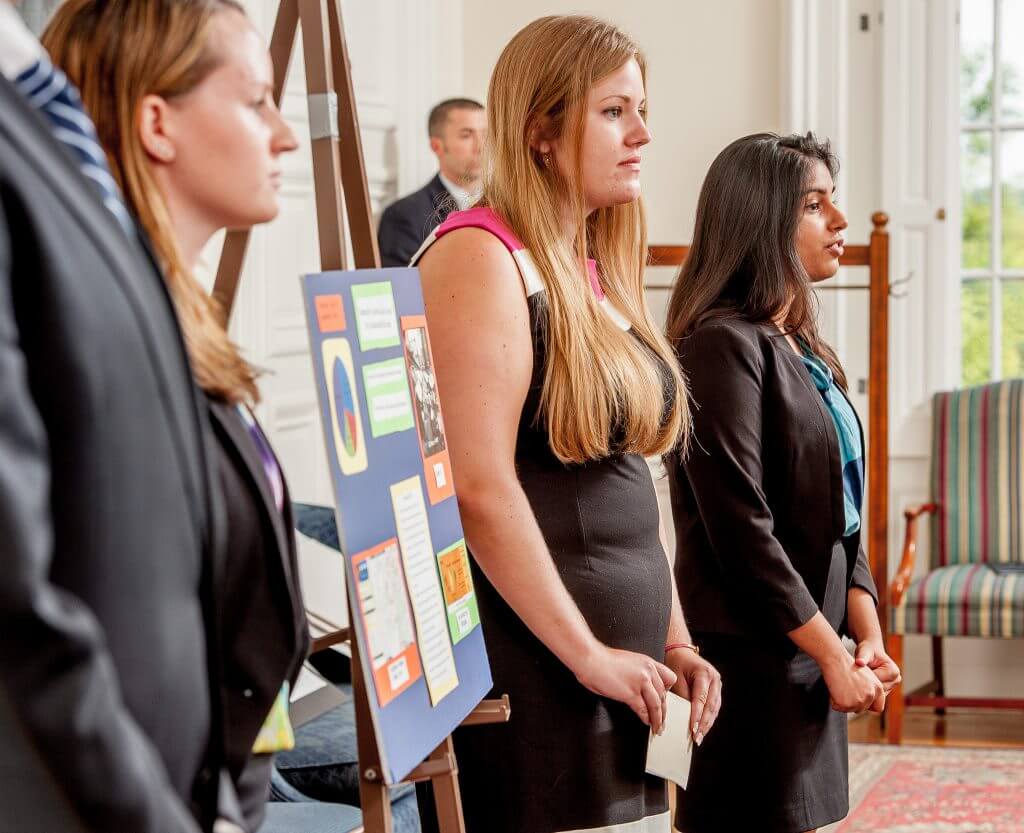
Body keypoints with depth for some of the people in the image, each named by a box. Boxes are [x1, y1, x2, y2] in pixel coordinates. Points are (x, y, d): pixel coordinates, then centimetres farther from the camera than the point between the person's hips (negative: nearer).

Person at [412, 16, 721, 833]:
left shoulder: (595, 273, 14)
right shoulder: (480, 257, -12)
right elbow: (481, 490, -20)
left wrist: (673, 641, 13)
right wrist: (588, 657, -16)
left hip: (620, 671, 8)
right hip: (532, 669, -8)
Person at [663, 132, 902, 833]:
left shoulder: (803, 349, 14)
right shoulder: (722, 344, -14)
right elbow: (741, 528, -19)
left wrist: (868, 637, 3)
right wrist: (834, 656, -14)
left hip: (812, 653, 9)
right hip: (755, 660, -9)